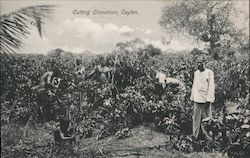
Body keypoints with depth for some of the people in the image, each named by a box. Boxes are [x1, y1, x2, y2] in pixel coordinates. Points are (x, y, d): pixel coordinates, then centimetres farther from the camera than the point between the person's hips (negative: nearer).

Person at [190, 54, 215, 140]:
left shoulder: (209, 72, -5)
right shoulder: (196, 73, 11)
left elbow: (211, 86, -9)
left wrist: (209, 99, -14)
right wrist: (192, 97, 13)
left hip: (205, 98, -4)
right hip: (197, 98, 4)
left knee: (206, 116, 3)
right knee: (197, 116, 4)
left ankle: (206, 134, 14)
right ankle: (195, 134, 10)